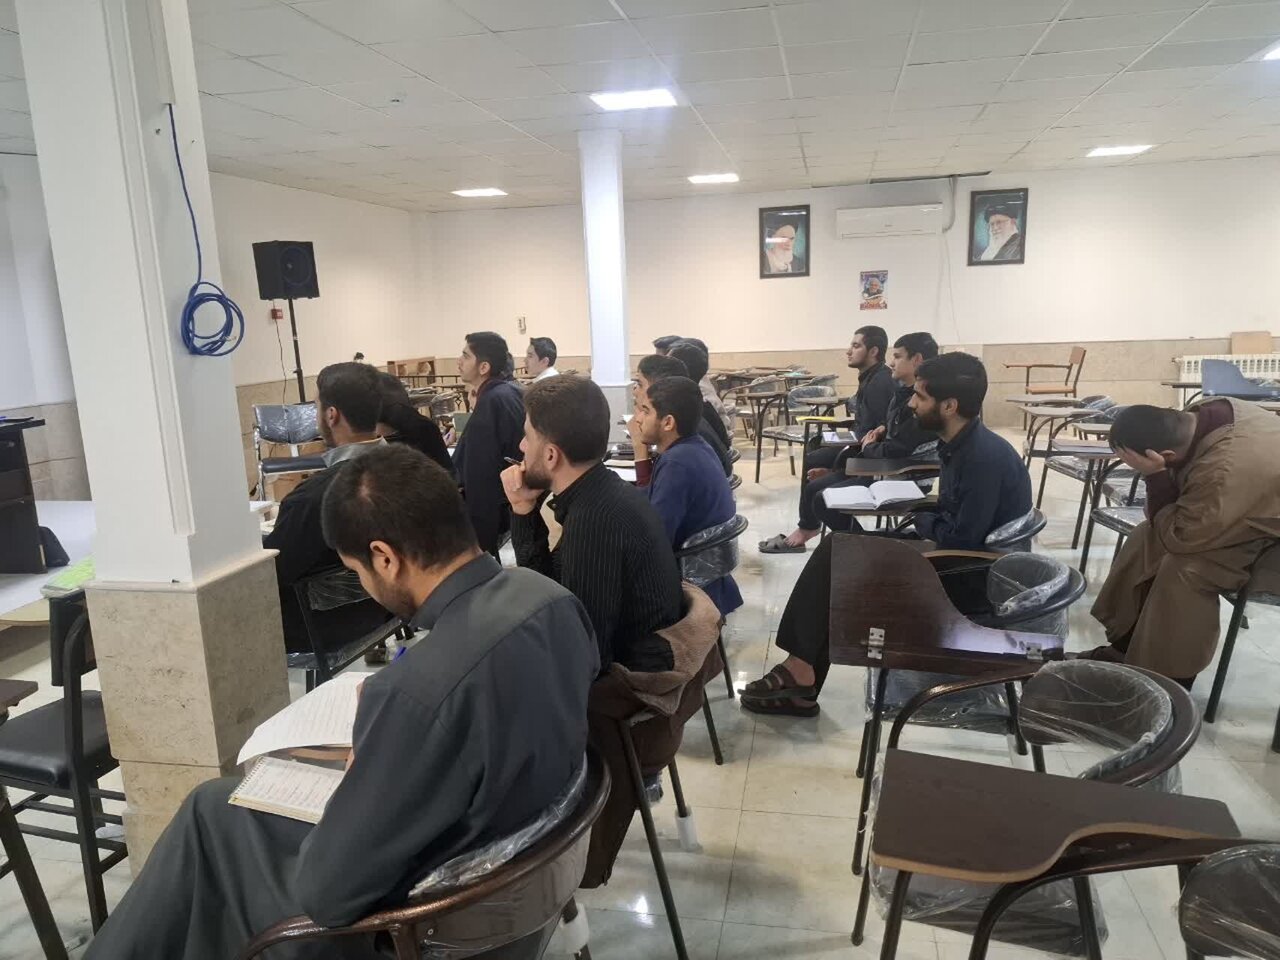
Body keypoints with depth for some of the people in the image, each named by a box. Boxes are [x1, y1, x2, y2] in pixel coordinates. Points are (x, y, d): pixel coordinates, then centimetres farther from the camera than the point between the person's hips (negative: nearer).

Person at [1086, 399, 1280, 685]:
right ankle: (1125, 646, 11)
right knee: (1145, 539, 2)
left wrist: (1155, 475, -29)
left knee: (1183, 568, -27)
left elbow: (1178, 538, -26)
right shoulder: (1209, 413, -13)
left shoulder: (1223, 473, -41)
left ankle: (1167, 681, -12)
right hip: (1246, 507, 9)